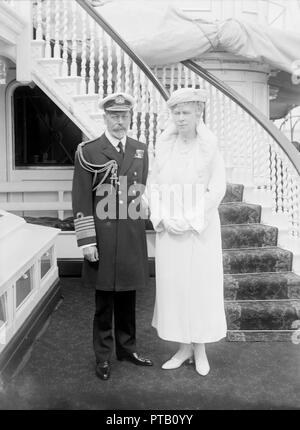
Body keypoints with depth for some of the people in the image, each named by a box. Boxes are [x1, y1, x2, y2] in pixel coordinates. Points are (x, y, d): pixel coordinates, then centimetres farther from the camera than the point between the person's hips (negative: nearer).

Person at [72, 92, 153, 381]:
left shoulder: (141, 150, 10)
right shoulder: (88, 152, -3)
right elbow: (81, 200, -6)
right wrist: (86, 240, -10)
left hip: (133, 238, 4)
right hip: (103, 238, -3)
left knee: (128, 297, 14)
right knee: (104, 301, 7)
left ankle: (127, 348, 31)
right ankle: (103, 356, 23)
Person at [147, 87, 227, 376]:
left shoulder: (209, 147, -2)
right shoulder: (164, 147, 6)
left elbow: (217, 188, -6)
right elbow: (152, 186, 7)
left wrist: (191, 220, -12)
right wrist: (164, 219, -6)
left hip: (200, 228, -3)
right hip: (168, 229, 3)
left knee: (201, 284, 4)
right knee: (172, 285, 7)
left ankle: (200, 349, 21)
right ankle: (183, 348, 23)